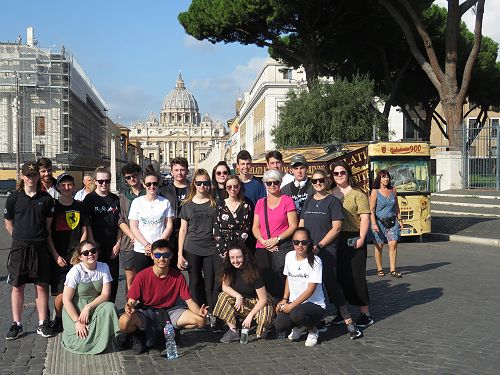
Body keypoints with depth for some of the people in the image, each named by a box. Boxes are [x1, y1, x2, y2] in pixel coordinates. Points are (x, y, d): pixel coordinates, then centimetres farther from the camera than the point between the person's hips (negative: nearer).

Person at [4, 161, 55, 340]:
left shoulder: (46, 198, 3)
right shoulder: (14, 197, 1)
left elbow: (49, 224, 9)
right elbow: (8, 224, 8)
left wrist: (41, 238, 4)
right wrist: (21, 238, 7)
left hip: (40, 247, 0)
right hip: (19, 247, 0)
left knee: (41, 286, 4)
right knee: (17, 286, 5)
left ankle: (43, 323, 13)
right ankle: (16, 324, 14)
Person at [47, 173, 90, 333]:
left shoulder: (80, 207, 8)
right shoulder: (53, 207, 2)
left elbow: (84, 232, 10)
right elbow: (48, 235, 1)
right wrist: (56, 256, -7)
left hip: (77, 256, 2)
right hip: (59, 257, -2)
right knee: (61, 292, -7)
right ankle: (58, 319, 16)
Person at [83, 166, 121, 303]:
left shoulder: (115, 199, 9)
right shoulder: (90, 199, -2)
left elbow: (119, 223, 11)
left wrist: (118, 243, 2)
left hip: (113, 247, 4)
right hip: (96, 246, -3)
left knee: (113, 279, 7)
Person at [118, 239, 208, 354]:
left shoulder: (178, 277, -6)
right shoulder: (142, 276, -11)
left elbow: (189, 301, -5)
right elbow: (132, 301, -9)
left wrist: (200, 312, -27)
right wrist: (129, 307, -34)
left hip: (170, 312, 3)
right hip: (147, 314, -3)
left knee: (201, 321, -19)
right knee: (124, 322, -35)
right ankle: (142, 336, 2)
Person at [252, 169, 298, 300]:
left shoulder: (287, 201, 2)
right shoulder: (260, 202, 14)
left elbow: (293, 226, -3)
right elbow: (255, 227, 12)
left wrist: (277, 239, -12)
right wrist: (263, 241, -6)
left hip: (283, 247, -4)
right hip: (262, 249, 4)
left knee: (281, 282, -11)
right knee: (264, 282, 2)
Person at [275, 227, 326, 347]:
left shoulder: (315, 261, -14)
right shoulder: (289, 256, 4)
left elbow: (310, 290, -16)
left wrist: (292, 305, -18)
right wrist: (284, 300, 5)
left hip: (315, 304, -5)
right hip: (293, 303, 5)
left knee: (296, 314, -37)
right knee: (279, 326, -22)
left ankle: (313, 330, -2)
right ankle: (300, 327, 14)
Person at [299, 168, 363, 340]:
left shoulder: (333, 201, -1)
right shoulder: (308, 201, 15)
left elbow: (336, 228, -7)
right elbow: (301, 225, 17)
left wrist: (319, 245, -13)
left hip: (327, 250, -5)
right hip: (308, 251, 5)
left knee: (331, 284, -9)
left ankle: (348, 321, -2)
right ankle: (318, 321, 17)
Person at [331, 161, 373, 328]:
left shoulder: (357, 194, -2)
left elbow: (365, 218, -7)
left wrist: (361, 238, -16)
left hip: (352, 239, -5)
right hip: (334, 240, 5)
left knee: (356, 276, -3)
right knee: (337, 276, 8)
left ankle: (365, 314, 6)